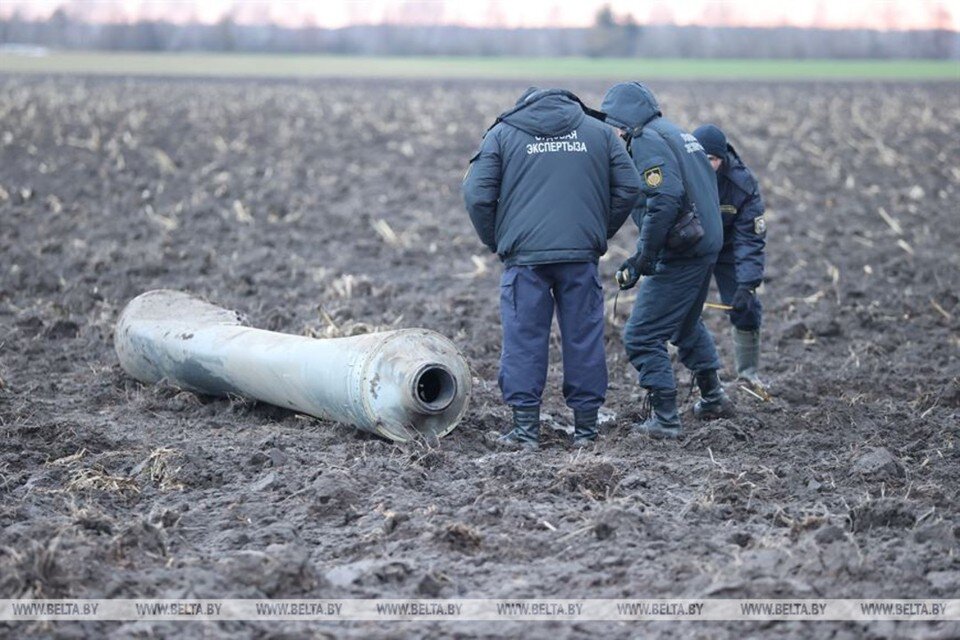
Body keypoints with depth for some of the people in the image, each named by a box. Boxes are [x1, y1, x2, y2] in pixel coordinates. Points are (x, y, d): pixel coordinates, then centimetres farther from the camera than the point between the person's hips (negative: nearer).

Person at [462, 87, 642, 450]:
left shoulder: (502, 133, 8)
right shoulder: (598, 132, 14)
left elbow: (476, 195, 1)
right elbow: (629, 188, 12)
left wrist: (495, 243, 13)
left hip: (524, 255, -2)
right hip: (581, 256, 2)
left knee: (523, 340, 3)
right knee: (584, 338, 8)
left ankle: (525, 429, 3)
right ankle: (586, 427, 13)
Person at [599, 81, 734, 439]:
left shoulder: (648, 141, -14)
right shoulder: (676, 134, 17)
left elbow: (663, 201, -26)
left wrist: (641, 260, -21)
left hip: (681, 254, -10)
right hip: (707, 244, 10)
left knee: (642, 337, -5)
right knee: (686, 325, 30)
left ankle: (665, 420, -4)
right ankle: (713, 399, 42)